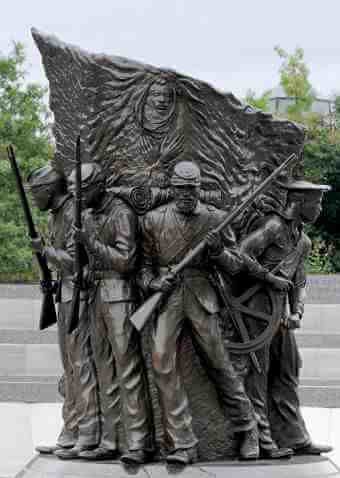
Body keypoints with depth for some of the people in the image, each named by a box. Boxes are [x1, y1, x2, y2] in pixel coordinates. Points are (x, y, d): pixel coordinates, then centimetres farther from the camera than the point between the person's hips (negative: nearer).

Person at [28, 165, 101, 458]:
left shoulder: (74, 213, -14)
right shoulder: (54, 216, 16)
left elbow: (74, 259, -20)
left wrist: (44, 250, -12)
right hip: (65, 295, 10)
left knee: (82, 362, -9)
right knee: (70, 365, 11)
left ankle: (89, 436, -6)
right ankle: (70, 434, 16)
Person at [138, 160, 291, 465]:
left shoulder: (216, 218, 5)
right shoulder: (154, 220, 6)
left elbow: (235, 266, 8)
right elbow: (144, 264, 10)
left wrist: (218, 250, -11)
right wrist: (154, 283, -9)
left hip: (201, 296, -1)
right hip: (165, 296, 1)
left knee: (219, 365, 3)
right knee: (163, 365, -11)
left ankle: (247, 430, 21)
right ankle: (182, 443, -6)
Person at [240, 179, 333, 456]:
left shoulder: (304, 242, 17)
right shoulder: (273, 226, -12)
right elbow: (240, 255, -22)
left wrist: (296, 313, 2)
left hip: (280, 311, 9)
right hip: (255, 306, -9)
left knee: (287, 373, 9)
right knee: (257, 371, -5)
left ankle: (294, 438, 15)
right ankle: (259, 440, 0)